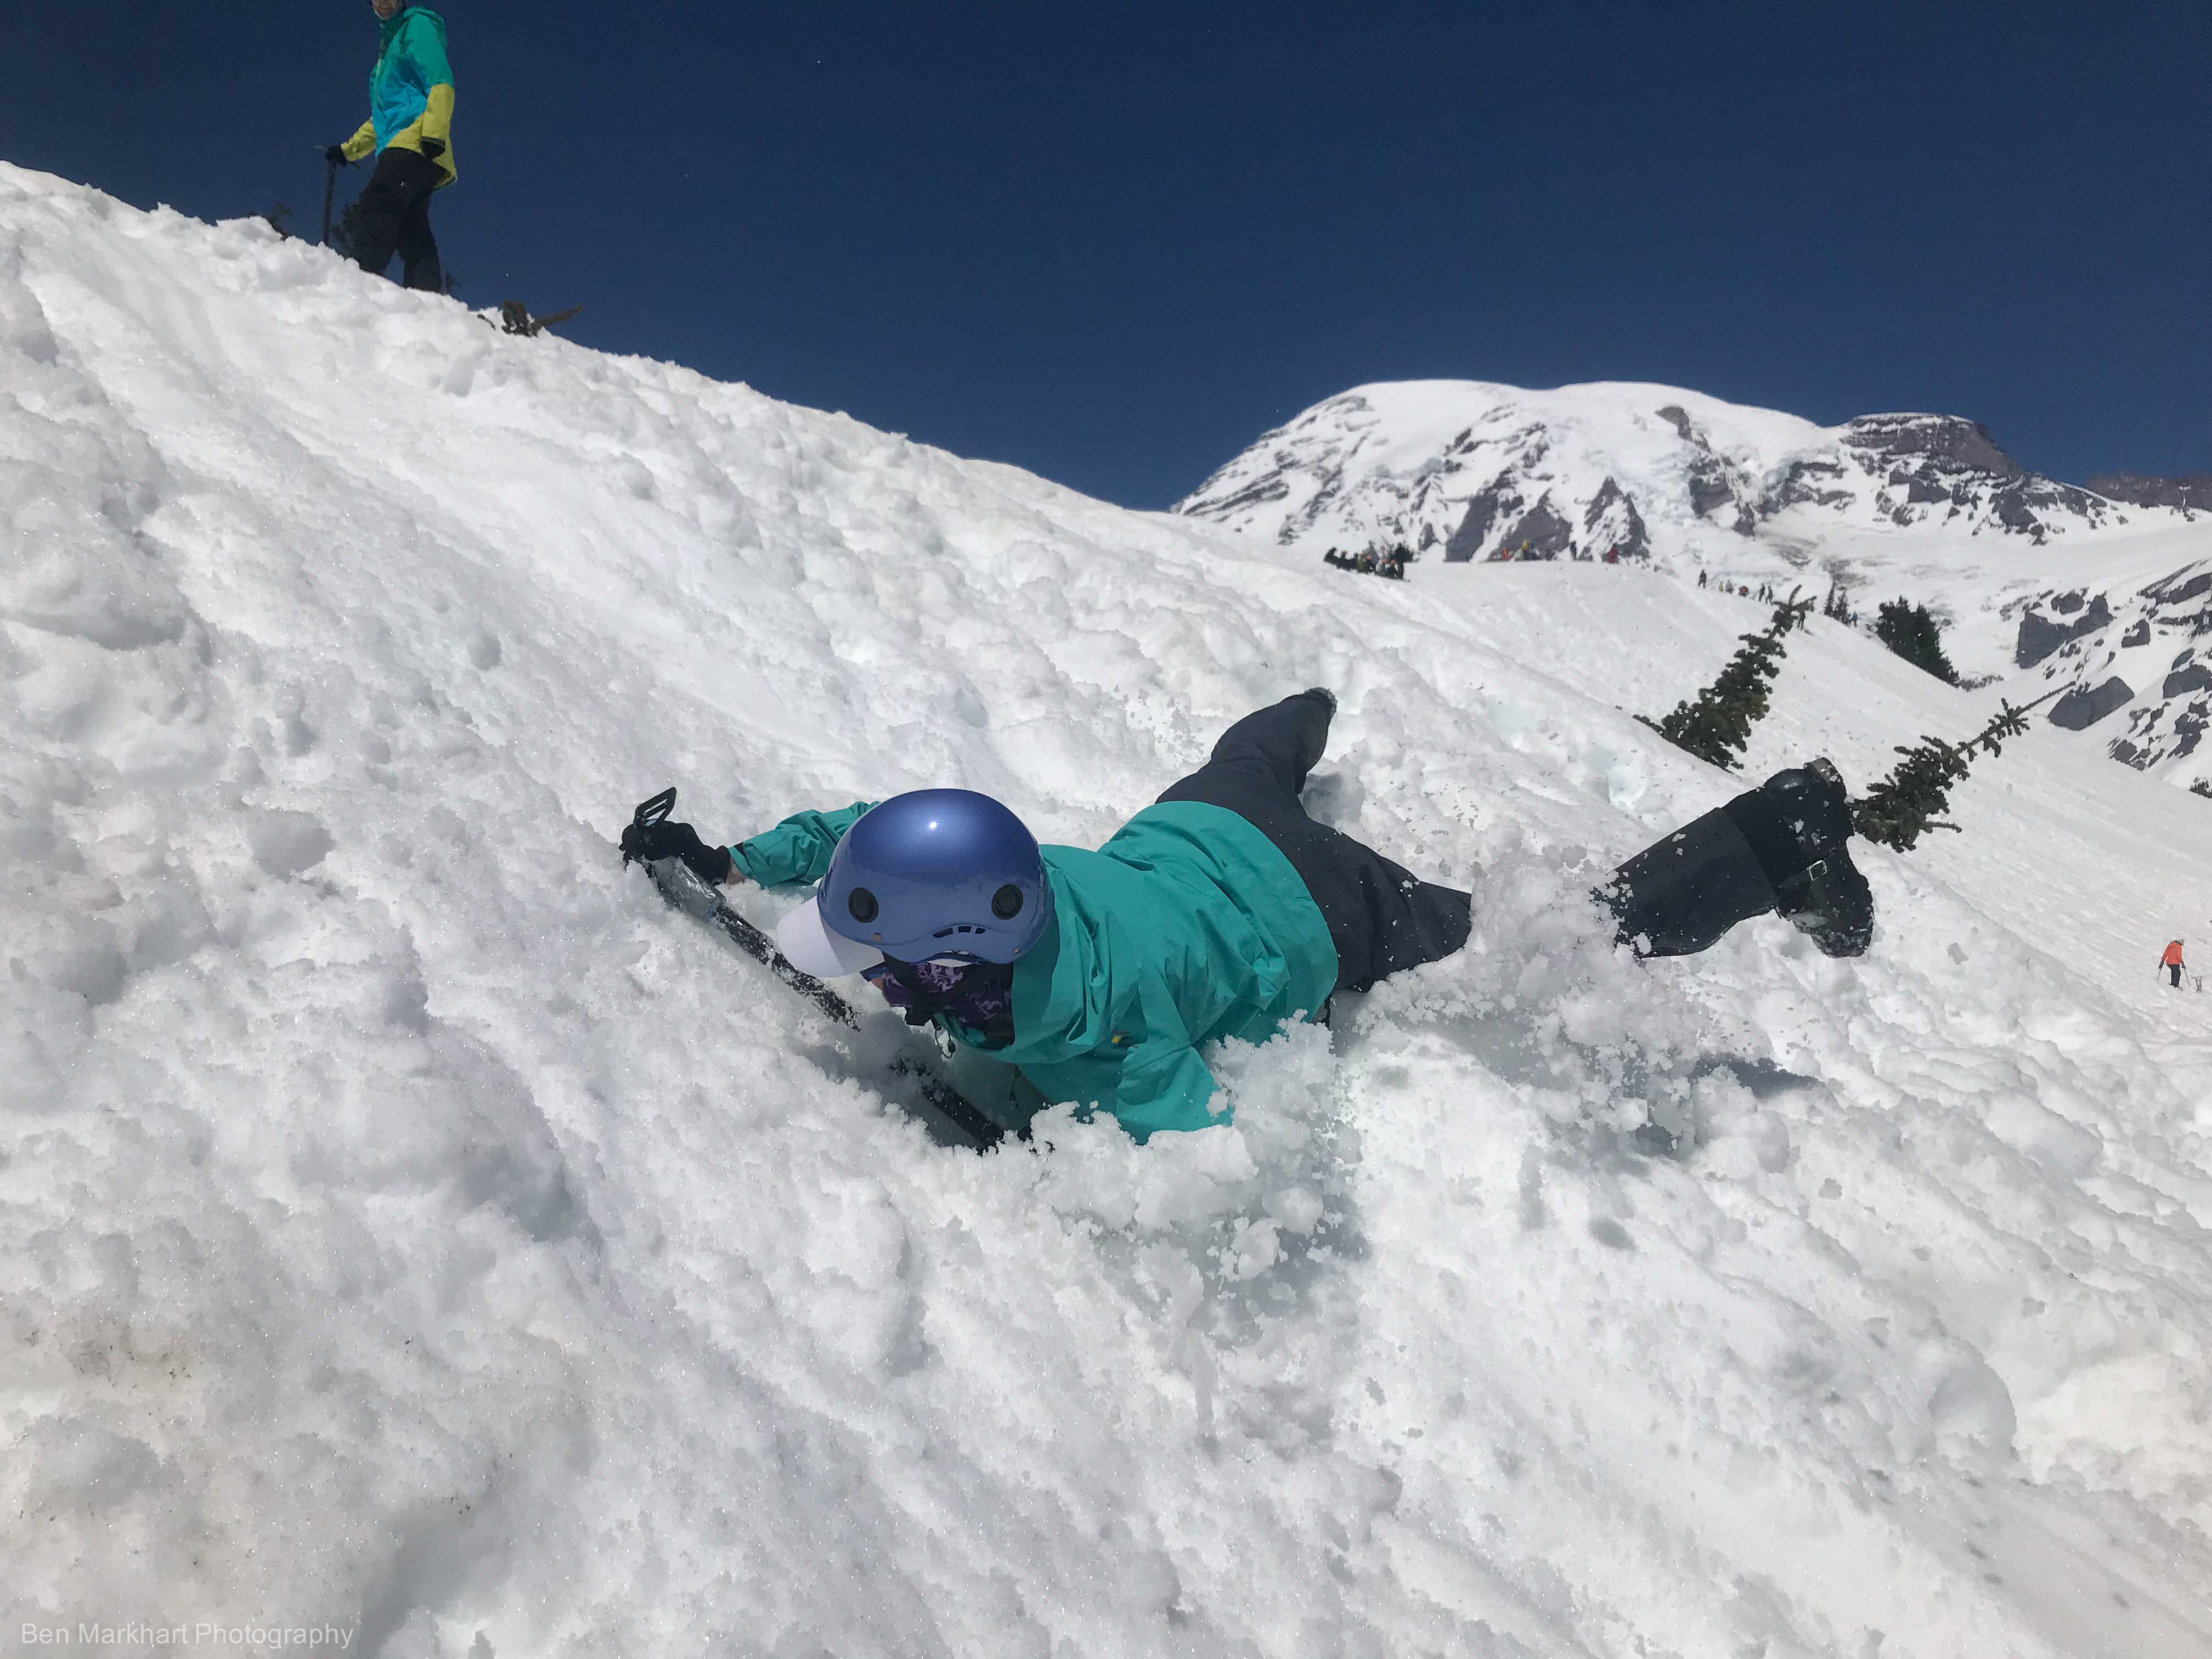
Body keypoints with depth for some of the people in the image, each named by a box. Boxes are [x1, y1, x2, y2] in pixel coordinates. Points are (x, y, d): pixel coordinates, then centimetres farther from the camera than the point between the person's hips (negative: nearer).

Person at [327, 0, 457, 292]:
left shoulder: (417, 26, 8)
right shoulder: (389, 42, 34)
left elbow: (441, 83, -7)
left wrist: (434, 133, -21)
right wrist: (348, 150, 35)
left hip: (414, 144, -9)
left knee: (369, 220, -26)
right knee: (411, 234, -4)